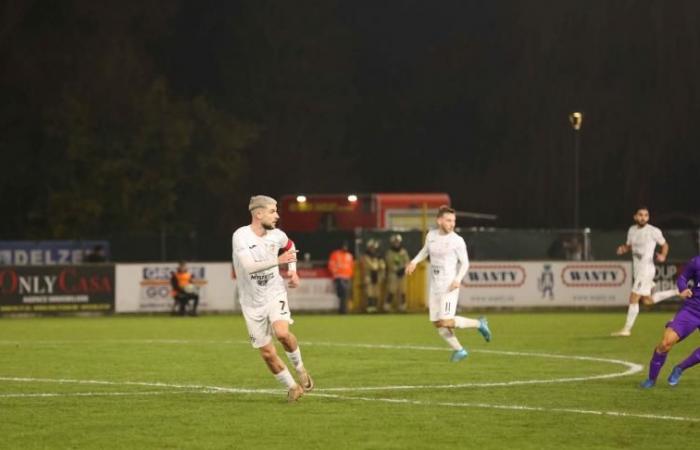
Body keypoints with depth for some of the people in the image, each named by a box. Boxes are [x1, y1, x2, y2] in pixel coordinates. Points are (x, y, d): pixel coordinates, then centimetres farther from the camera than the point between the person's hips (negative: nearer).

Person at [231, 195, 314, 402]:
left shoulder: (277, 235, -3)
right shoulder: (241, 236, -17)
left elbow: (290, 247, 23)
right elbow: (249, 266, -32)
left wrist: (293, 271, 10)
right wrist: (278, 261, -37)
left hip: (275, 293, 1)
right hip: (252, 302, -1)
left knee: (282, 333, -27)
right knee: (267, 353, 1)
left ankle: (299, 368, -1)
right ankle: (292, 387, 20)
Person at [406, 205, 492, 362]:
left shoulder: (457, 241, -10)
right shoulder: (431, 235, 6)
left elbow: (465, 263, -4)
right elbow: (426, 250, 26)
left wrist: (458, 279, -20)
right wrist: (414, 262, 10)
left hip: (449, 287, -6)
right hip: (435, 287, 6)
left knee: (446, 322, -16)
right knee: (437, 324, 5)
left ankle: (479, 324, 3)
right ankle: (459, 350, 20)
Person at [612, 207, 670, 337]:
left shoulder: (654, 231, -9)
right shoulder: (632, 230, 9)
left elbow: (664, 245, 4)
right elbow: (628, 246, 21)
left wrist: (663, 256, -16)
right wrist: (622, 249, -2)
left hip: (646, 269, -8)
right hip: (637, 269, 8)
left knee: (633, 299, -10)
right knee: (647, 301, 14)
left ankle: (627, 329, -3)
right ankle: (676, 293, 28)